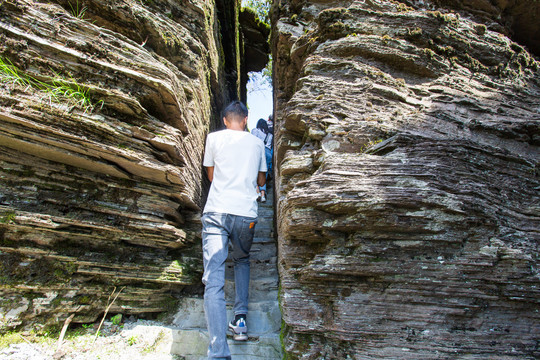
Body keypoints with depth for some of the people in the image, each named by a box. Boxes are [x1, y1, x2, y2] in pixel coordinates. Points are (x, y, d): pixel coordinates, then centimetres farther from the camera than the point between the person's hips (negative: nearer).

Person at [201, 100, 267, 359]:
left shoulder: (214, 138, 8)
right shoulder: (257, 143, 13)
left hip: (217, 212, -2)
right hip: (246, 214, 3)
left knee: (213, 282, -6)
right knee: (242, 261, 28)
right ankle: (240, 319, 22)